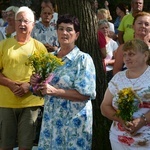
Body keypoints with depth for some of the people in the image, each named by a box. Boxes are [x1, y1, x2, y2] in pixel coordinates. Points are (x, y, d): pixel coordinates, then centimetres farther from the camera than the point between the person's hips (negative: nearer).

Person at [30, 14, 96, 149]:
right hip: (50, 118, 5)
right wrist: (36, 83, -4)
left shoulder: (83, 59, -10)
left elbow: (86, 94, -17)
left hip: (74, 120, -5)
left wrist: (55, 91, -21)